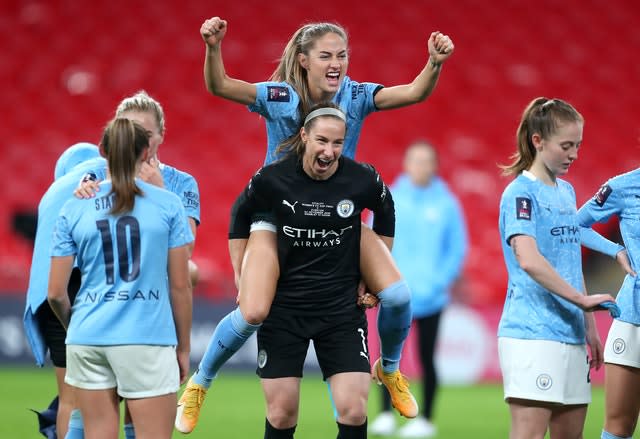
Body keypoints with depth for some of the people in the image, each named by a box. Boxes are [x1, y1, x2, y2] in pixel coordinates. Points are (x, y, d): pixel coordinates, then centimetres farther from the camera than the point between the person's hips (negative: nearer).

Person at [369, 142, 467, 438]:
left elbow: (457, 249, 2)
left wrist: (441, 281, -9)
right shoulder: (389, 200, 3)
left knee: (426, 358, 4)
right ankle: (386, 414, 1)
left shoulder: (447, 204, 1)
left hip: (431, 297, -1)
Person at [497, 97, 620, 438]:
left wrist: (588, 325, 21)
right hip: (532, 333, -9)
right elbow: (528, 260, -23)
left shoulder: (566, 192, 17)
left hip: (570, 333, 9)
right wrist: (581, 299, -23)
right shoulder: (521, 192, -9)